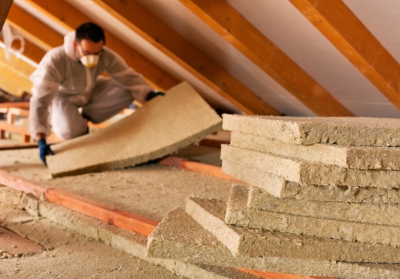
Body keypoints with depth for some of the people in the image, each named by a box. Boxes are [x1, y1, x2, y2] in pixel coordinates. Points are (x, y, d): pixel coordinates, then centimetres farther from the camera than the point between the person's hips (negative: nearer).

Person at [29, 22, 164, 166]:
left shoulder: (107, 56, -27)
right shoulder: (55, 60, -39)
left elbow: (129, 77, -20)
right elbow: (40, 100, -41)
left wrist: (149, 94, -40)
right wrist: (41, 141, -49)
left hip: (90, 92, 5)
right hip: (61, 96, -4)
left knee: (127, 91, -18)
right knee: (71, 131, -33)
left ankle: (84, 117, 0)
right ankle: (56, 119, 6)